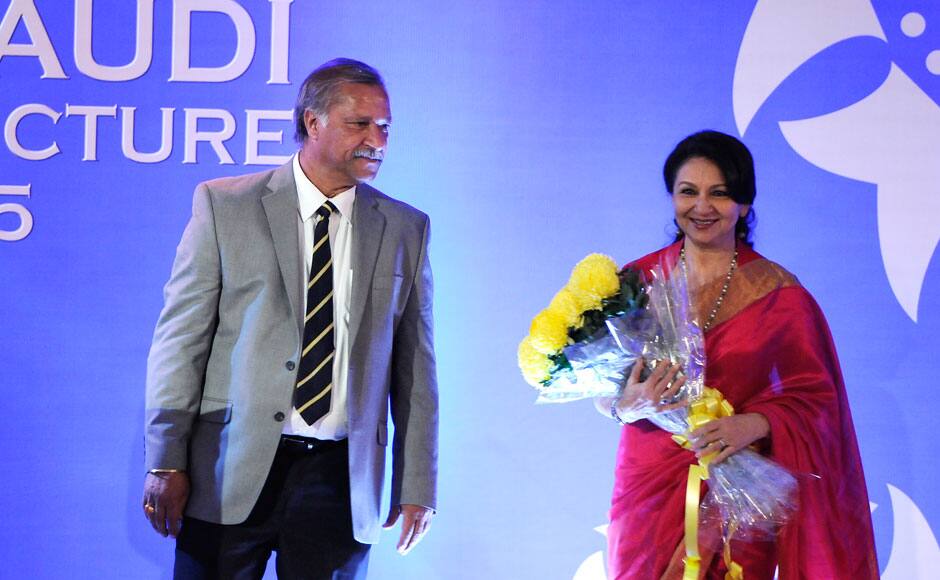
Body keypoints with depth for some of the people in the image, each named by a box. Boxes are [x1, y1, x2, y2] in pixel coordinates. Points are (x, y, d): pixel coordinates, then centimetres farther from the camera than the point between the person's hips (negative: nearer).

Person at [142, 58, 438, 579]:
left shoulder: (405, 229, 8)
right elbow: (181, 337, 0)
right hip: (232, 474, -1)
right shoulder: (224, 205, 2)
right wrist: (166, 461, -6)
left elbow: (414, 365, 9)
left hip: (339, 478, 2)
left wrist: (418, 487, 6)